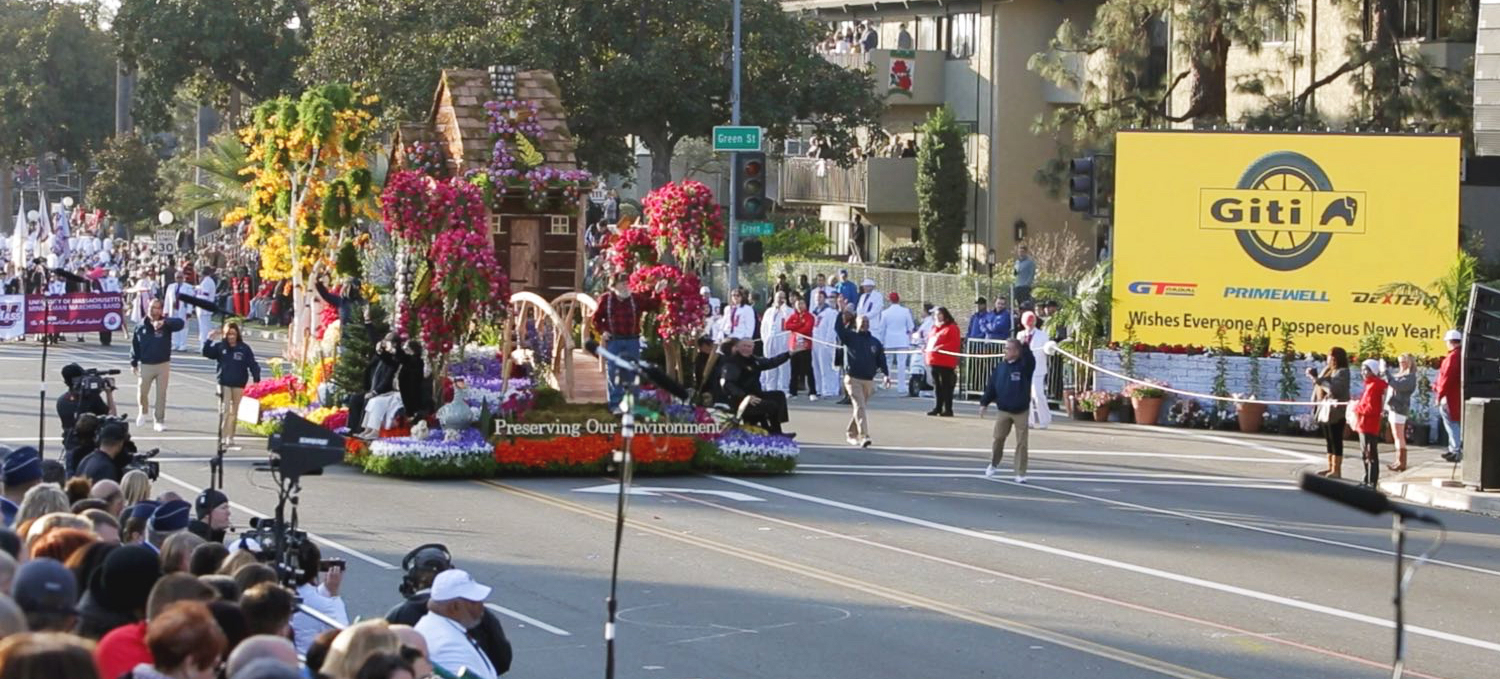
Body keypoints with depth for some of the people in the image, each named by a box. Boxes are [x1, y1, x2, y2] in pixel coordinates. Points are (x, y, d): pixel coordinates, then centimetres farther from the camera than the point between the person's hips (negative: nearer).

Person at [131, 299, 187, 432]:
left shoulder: (166, 324, -4)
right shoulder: (141, 327, 1)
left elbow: (180, 324, -24)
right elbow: (135, 345, 7)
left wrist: (164, 322, -39)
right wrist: (134, 363, 4)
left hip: (163, 365, -1)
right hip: (145, 365, 1)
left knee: (161, 394, 2)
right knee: (142, 392, 4)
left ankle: (159, 421, 12)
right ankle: (143, 412, 33)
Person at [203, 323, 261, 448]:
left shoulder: (244, 349, 0)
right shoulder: (219, 347, 2)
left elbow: (252, 364, -2)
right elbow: (207, 353, -3)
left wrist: (256, 379, -13)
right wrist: (209, 340, -15)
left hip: (239, 385, 1)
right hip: (224, 383, -1)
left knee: (234, 412, 8)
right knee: (224, 410, -10)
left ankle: (231, 436, 17)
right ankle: (224, 436, -10)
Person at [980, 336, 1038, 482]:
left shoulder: (1024, 366, -6)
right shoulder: (1000, 367, 5)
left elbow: (1030, 361, -30)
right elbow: (991, 386, 6)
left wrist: (1025, 346, -41)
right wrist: (985, 403, 3)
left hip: (1021, 411, -3)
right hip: (1003, 410, 3)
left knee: (1021, 443, -1)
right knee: (998, 438, 7)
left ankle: (1020, 474, 3)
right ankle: (993, 465, 28)